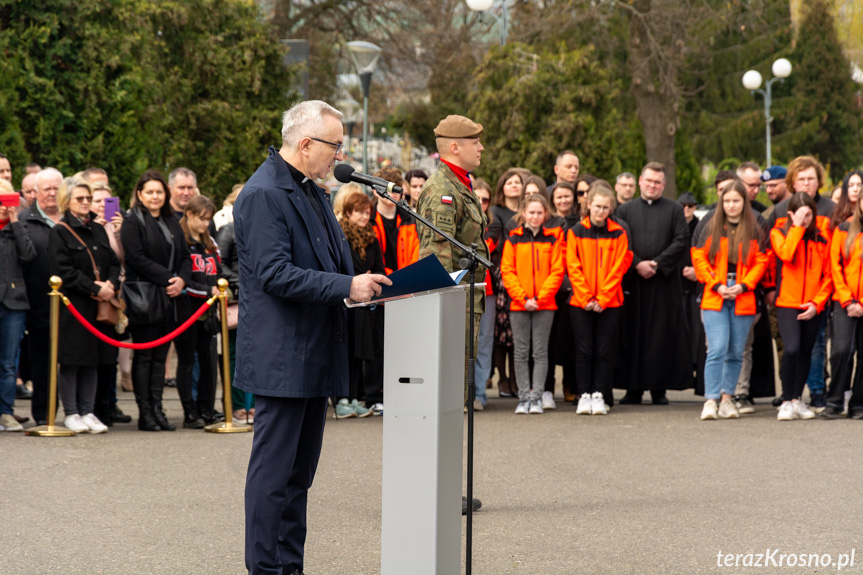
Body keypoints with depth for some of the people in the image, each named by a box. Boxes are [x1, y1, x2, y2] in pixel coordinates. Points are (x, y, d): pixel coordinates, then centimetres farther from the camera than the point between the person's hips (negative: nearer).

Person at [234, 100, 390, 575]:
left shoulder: (311, 192, 15)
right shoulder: (263, 195, -15)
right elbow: (275, 274, -22)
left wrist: (362, 282, 5)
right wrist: (347, 286, -22)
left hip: (314, 354, 10)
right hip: (282, 357, -10)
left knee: (299, 472, 14)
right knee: (274, 471, -5)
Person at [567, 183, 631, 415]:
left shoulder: (618, 234, 3)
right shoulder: (576, 232, 3)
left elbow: (618, 268, -2)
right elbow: (573, 267, -1)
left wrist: (602, 299, -9)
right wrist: (586, 298, -9)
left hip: (609, 303, 0)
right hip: (580, 302, 0)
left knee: (604, 351, 1)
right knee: (584, 350, 2)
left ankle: (599, 395, 7)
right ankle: (584, 395, 8)